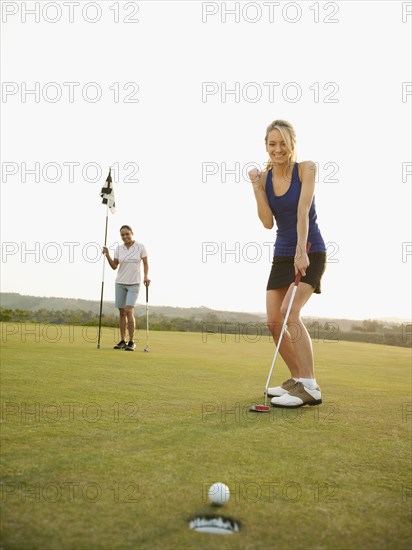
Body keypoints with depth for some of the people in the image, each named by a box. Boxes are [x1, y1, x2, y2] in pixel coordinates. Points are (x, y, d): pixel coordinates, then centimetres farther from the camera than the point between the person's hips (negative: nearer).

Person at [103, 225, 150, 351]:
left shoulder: (140, 246, -6)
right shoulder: (118, 248, 1)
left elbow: (146, 263, 2)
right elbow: (114, 266, 2)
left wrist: (146, 277, -11)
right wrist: (107, 255, -12)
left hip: (134, 284, -3)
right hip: (120, 283, 3)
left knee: (129, 310, -17)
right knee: (122, 312, 5)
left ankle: (131, 342, -9)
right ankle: (122, 341, 14)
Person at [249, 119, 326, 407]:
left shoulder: (306, 168, -8)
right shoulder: (265, 177, 3)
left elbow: (303, 211, -19)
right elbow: (268, 222, -6)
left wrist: (301, 251, -27)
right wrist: (256, 185, -11)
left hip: (310, 252, -6)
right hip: (282, 254, 6)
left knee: (289, 311, -23)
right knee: (273, 321, 1)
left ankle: (310, 387, -19)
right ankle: (297, 379, 17)